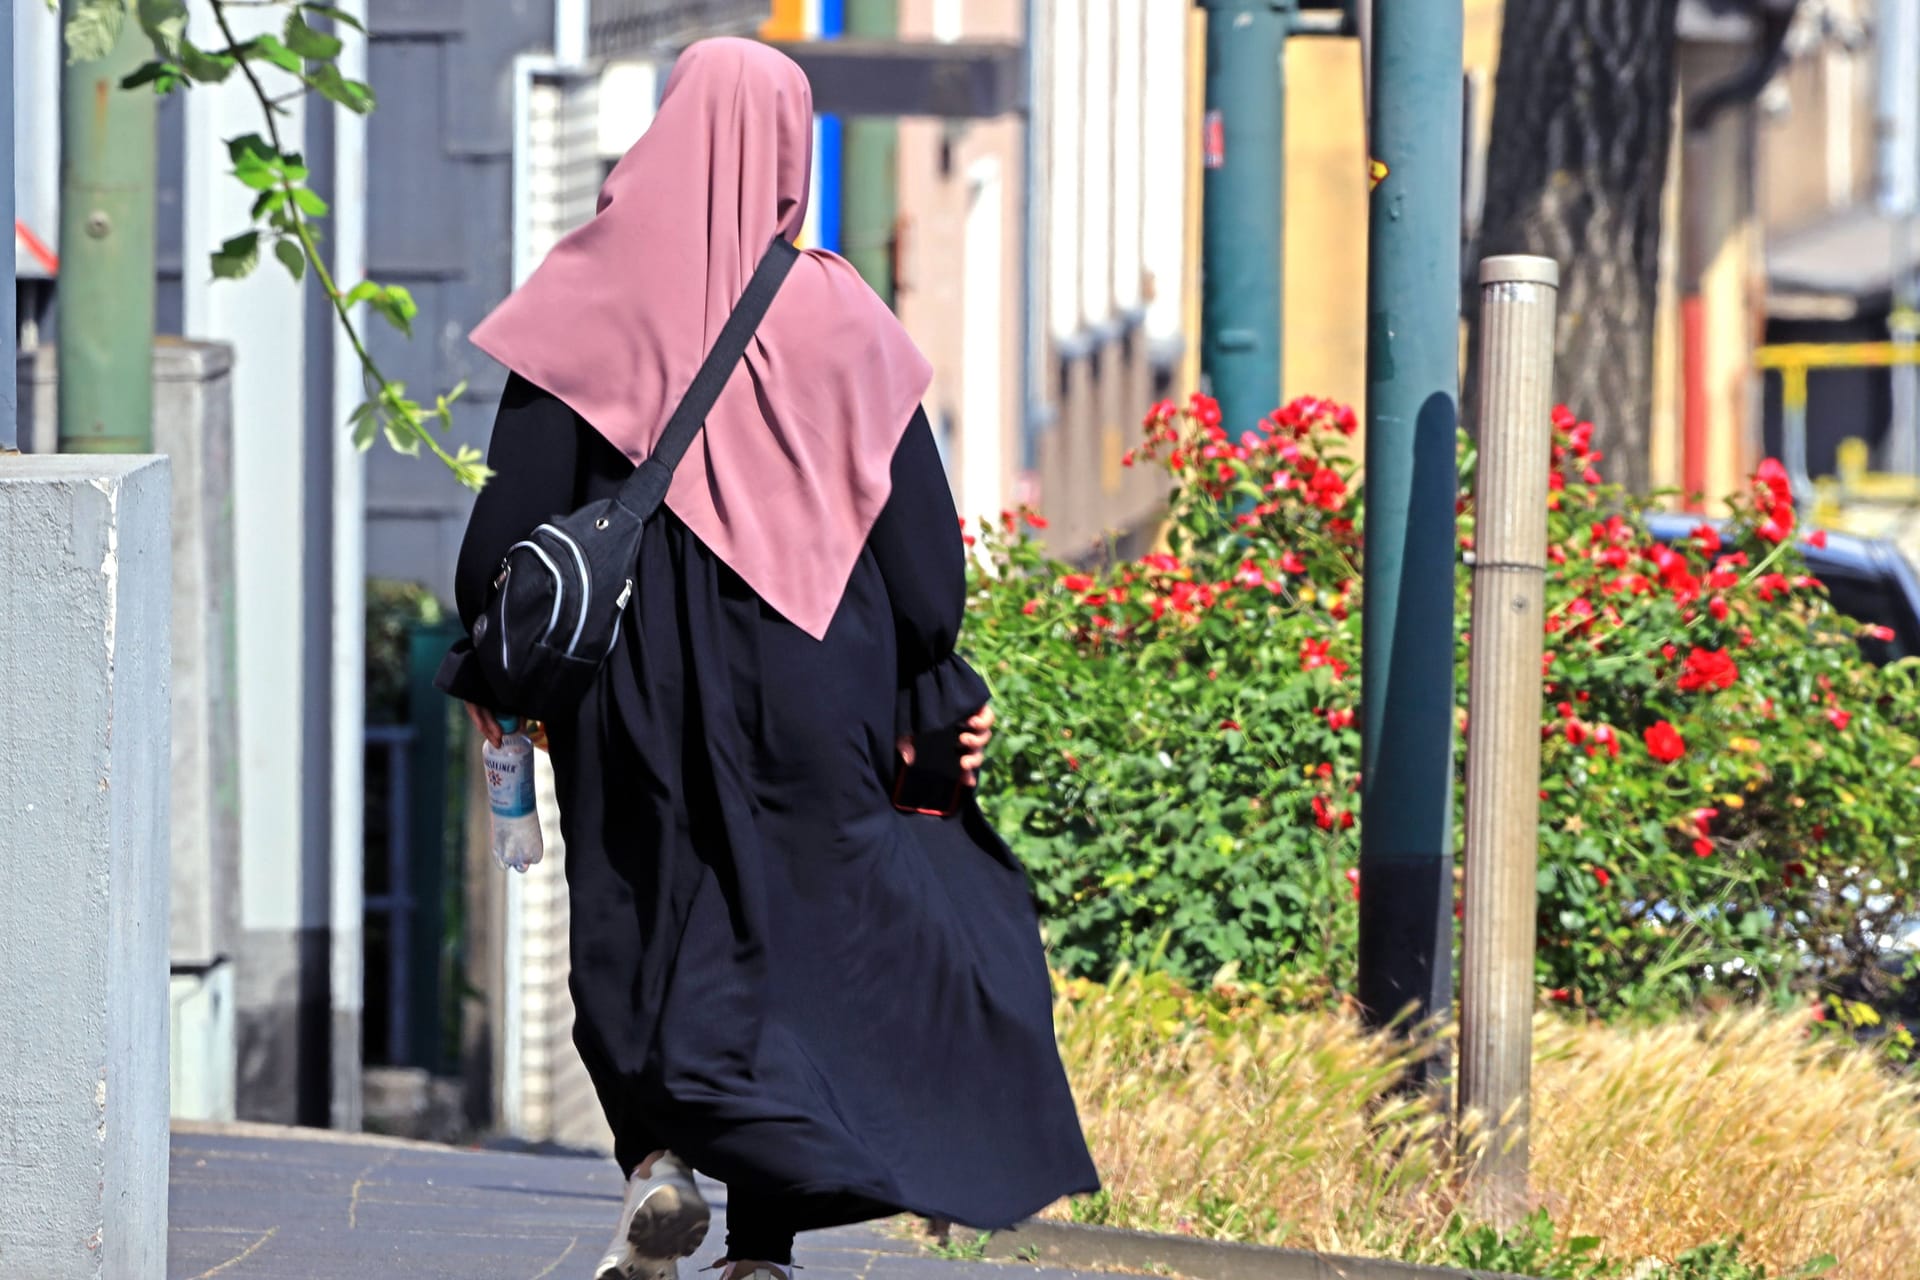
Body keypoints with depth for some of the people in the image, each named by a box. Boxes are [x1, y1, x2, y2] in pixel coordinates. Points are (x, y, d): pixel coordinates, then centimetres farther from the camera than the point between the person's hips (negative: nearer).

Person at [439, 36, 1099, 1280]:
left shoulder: (598, 293, -4)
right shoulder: (837, 312, -1)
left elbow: (520, 495, -4)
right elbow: (915, 520, 1)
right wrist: (938, 693, 9)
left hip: (636, 672, 0)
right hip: (808, 669, 0)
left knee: (639, 928, 13)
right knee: (797, 929, 7)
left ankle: (656, 1153, -9)